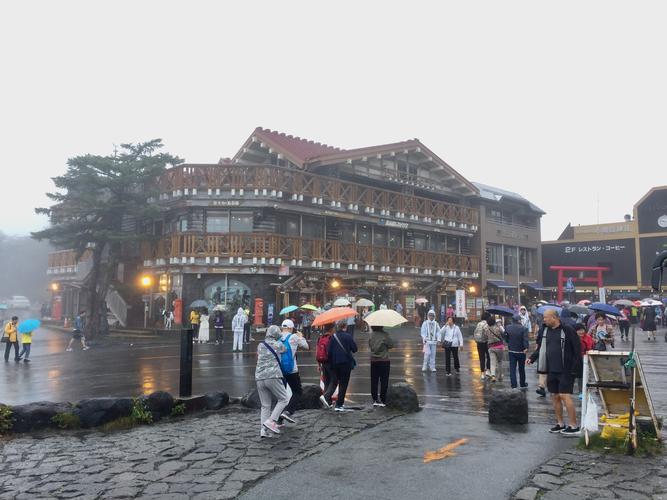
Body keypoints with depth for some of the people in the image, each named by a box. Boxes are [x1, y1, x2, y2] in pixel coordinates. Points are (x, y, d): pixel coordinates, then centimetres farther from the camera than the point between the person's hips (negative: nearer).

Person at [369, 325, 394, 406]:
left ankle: (374, 399, 13)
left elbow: (370, 345, 7)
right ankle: (382, 400, 5)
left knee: (374, 381, 10)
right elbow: (391, 345, -6)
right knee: (384, 381, 4)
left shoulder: (371, 335, -3)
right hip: (384, 360, -3)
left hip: (373, 361, 4)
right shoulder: (384, 335, -14)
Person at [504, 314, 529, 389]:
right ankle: (522, 385, 25)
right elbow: (525, 339, -22)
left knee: (512, 368, 6)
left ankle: (513, 386, 2)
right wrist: (526, 348, -24)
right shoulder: (523, 328, -14)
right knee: (521, 369, 13)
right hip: (521, 352, -2)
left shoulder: (508, 328, -3)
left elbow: (506, 339, 3)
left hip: (511, 351, 2)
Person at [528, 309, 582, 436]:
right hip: (551, 370, 7)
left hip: (565, 371, -7)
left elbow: (577, 349, -10)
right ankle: (560, 423, 22)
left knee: (565, 395, -9)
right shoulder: (546, 330, 10)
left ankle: (574, 426, -2)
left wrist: (574, 368, -14)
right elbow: (541, 348, 19)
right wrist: (532, 358, 8)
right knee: (555, 396, 11)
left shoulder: (567, 330, -10)